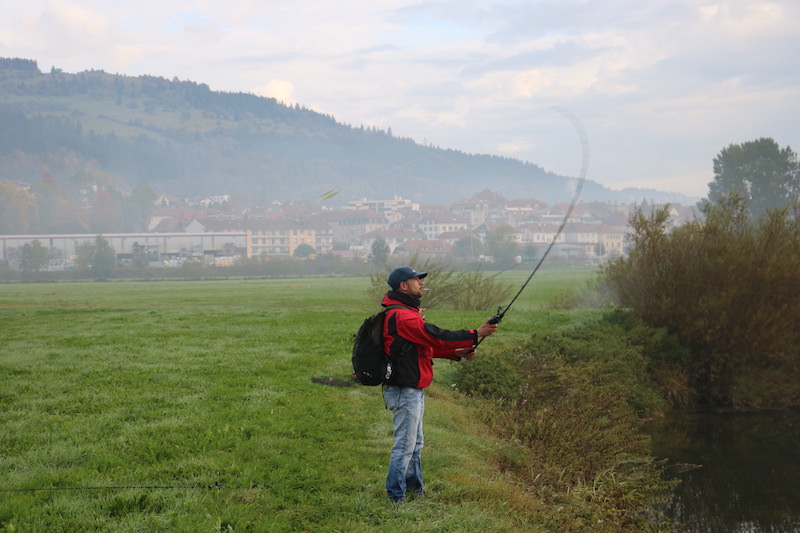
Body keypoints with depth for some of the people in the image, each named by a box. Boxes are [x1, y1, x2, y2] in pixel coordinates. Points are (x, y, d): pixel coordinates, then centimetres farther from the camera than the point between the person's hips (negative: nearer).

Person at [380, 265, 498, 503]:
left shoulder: (407, 312, 16)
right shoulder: (402, 316, -20)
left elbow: (426, 344, 18)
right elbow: (436, 337, -24)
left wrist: (457, 352, 6)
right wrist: (476, 334, -19)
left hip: (413, 390, 11)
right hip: (405, 391, -11)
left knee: (415, 443, 21)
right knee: (405, 445, -4)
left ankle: (414, 488, 33)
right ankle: (395, 497, 5)